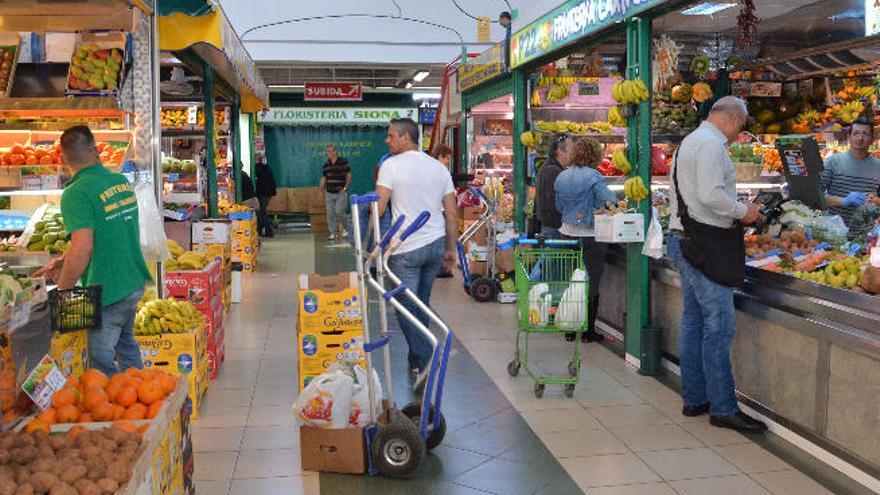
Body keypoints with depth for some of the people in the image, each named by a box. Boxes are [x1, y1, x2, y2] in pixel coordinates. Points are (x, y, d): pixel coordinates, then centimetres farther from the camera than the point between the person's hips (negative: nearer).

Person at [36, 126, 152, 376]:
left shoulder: (76, 194, -18)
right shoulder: (122, 181, 7)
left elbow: (82, 248, -27)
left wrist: (60, 294, -15)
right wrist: (62, 261, 17)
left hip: (107, 291, -8)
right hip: (135, 281, 9)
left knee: (102, 361, 5)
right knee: (125, 341, 26)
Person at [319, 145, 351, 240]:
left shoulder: (343, 162, -4)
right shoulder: (326, 164, 9)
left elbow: (349, 175, -1)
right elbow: (324, 178, 15)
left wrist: (345, 188, -10)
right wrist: (321, 188, 2)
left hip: (341, 193, -4)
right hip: (329, 193, 5)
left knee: (339, 212, -12)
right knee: (330, 214, 1)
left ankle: (346, 228, 13)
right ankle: (333, 233, 10)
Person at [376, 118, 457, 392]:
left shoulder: (391, 165, -8)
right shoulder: (439, 167, 7)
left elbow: (378, 207, -14)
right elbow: (451, 213, 7)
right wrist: (450, 249, 15)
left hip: (407, 249, -6)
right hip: (436, 244, 6)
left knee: (406, 308, 1)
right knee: (422, 303, 18)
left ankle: (424, 363, -11)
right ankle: (417, 359, 28)